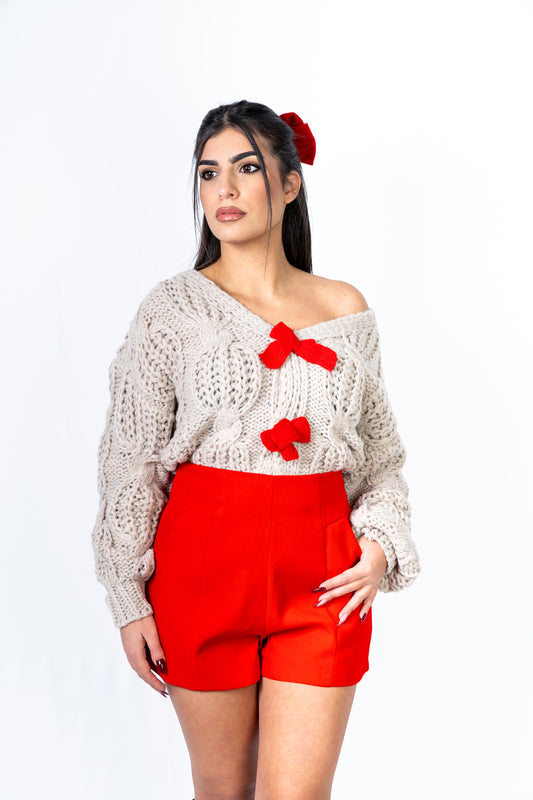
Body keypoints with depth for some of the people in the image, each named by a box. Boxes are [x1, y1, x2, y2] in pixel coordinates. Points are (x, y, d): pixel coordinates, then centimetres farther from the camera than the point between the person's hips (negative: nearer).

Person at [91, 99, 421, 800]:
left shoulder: (347, 309, 6)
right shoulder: (174, 307, -1)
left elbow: (382, 451, 15)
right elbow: (129, 460, 0)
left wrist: (380, 543, -2)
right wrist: (129, 600, -3)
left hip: (324, 581, 1)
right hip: (203, 565, -1)